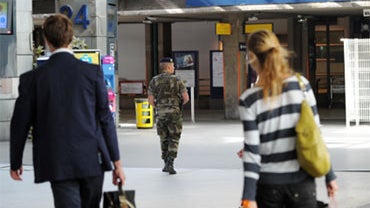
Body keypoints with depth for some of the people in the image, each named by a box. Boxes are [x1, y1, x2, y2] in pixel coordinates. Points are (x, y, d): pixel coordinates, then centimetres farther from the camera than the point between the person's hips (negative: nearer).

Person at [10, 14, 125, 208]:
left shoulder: (32, 78, -3)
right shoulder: (93, 72, -2)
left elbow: (20, 123, 2)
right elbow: (105, 119, -2)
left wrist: (16, 162, 16)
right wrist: (116, 162, 3)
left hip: (58, 165, -1)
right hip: (92, 162, 1)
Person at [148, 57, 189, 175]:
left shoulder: (154, 81, 2)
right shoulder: (176, 80, -5)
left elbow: (150, 100, -2)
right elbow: (186, 98, -7)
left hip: (161, 114, 3)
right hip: (174, 114, -2)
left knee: (164, 140, 15)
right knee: (174, 140, 3)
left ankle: (167, 164, 19)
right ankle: (170, 164, -10)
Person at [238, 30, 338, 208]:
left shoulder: (249, 100, -9)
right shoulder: (301, 84, -3)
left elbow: (252, 150, -11)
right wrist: (329, 176, 8)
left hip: (268, 184, -1)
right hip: (302, 181, 1)